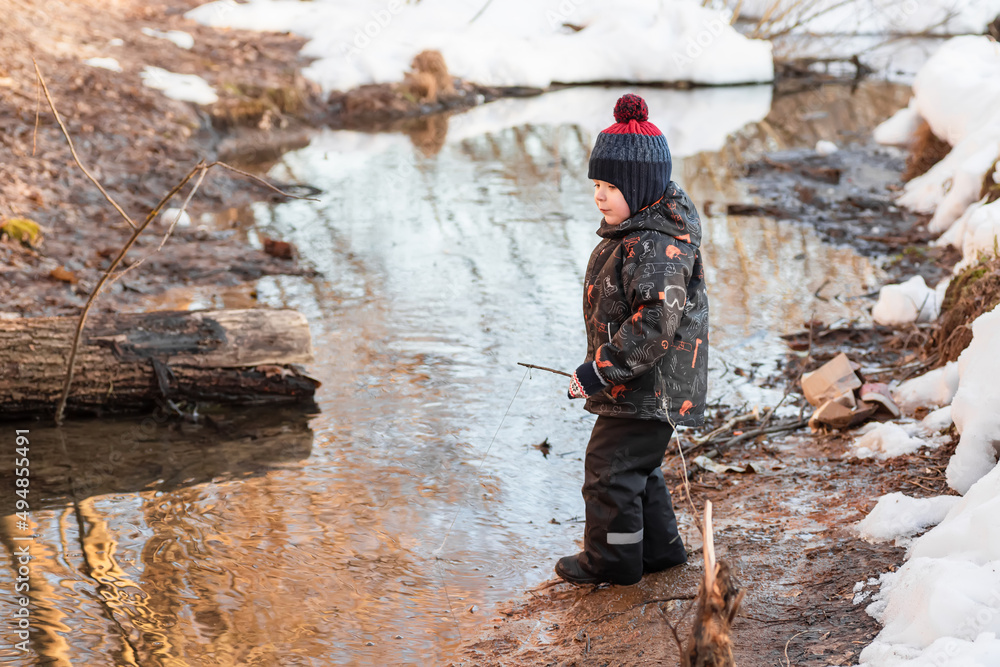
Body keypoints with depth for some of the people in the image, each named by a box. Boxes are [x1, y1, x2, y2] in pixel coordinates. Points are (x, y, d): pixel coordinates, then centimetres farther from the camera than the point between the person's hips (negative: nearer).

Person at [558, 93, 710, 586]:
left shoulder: (655, 246, -26)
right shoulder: (632, 230, 8)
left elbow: (655, 323, -31)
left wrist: (601, 370, -26)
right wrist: (604, 366, 21)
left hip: (649, 389, -10)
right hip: (643, 387, 10)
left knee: (610, 467, 0)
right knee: (637, 467, 21)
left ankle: (611, 559, 15)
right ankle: (659, 548, 35)